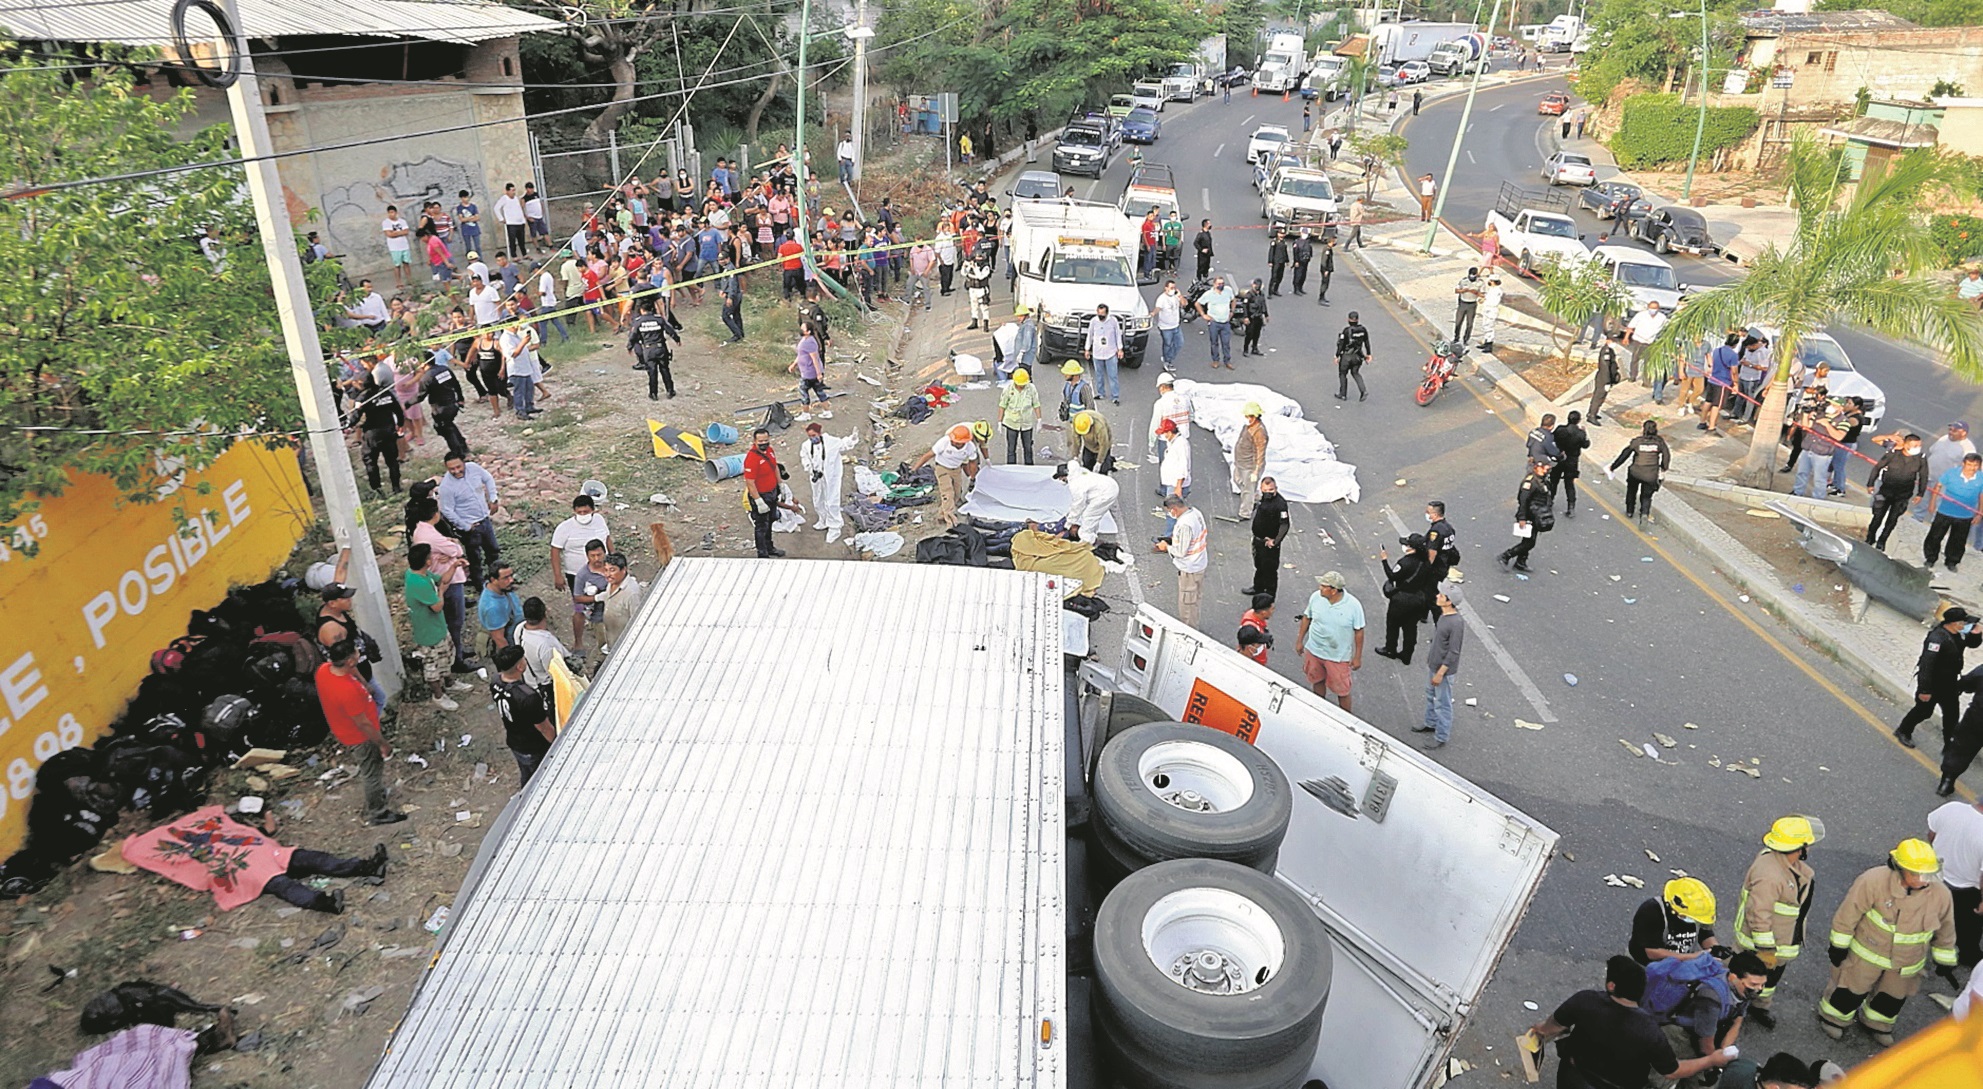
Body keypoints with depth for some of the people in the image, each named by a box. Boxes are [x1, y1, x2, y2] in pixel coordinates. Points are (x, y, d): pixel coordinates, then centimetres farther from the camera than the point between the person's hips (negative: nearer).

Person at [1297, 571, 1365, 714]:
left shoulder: (1353, 605, -23)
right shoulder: (1315, 597, -15)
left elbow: (1358, 631, -12)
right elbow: (1306, 618, 2)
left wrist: (1357, 657, -7)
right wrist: (1300, 641, 9)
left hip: (1338, 656, -4)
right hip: (1314, 650, 4)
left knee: (1342, 690, 9)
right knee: (1317, 681, 25)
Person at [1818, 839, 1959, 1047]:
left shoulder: (1940, 894, -19)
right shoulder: (1873, 881, -30)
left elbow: (1945, 930, 0)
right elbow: (1848, 913, -19)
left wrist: (1945, 962, 10)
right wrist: (1839, 946, -11)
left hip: (1907, 961, 4)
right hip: (1868, 951, -4)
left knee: (1894, 995, 24)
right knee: (1853, 989, 13)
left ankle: (1877, 1023, 51)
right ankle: (1833, 1017, 40)